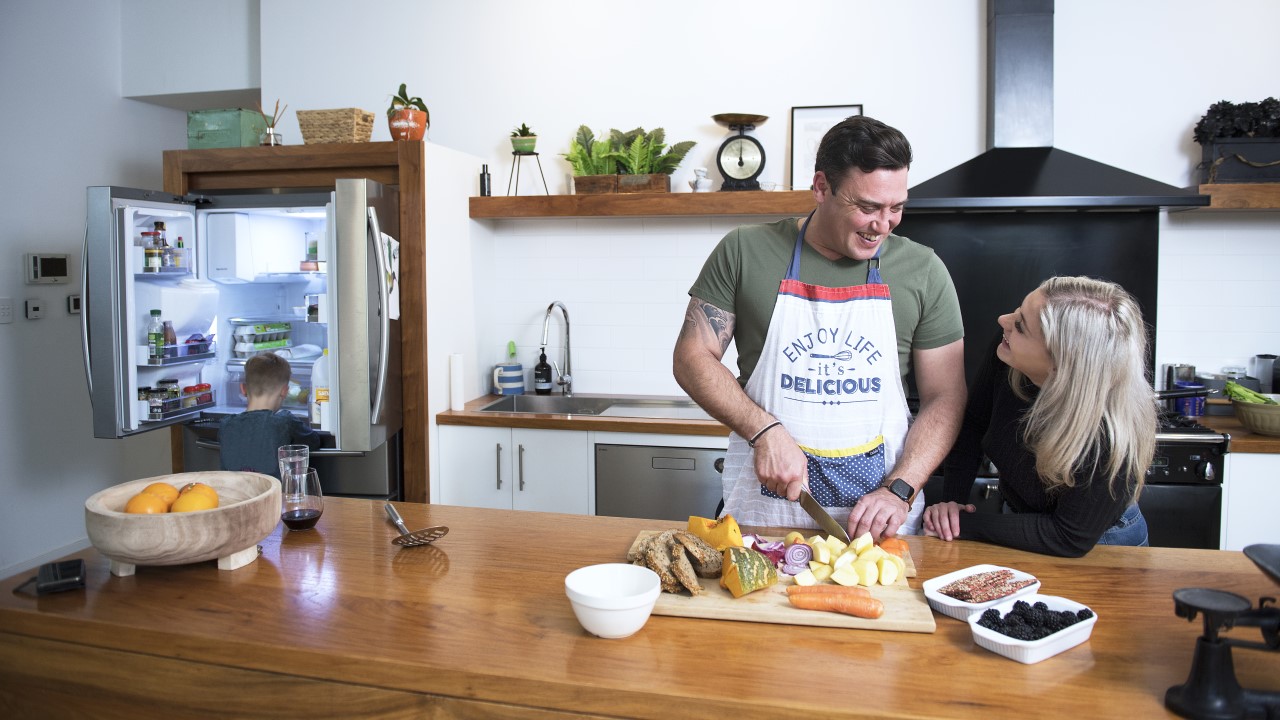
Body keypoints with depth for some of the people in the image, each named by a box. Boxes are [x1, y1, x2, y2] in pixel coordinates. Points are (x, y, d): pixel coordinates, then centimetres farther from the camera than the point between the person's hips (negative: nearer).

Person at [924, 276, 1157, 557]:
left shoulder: (1112, 431, -34)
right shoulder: (1007, 358, -22)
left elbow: (1070, 538, -25)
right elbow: (972, 425, -3)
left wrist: (965, 525, -22)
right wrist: (950, 502, -12)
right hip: (1020, 516, 3)